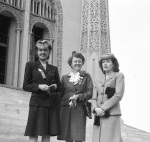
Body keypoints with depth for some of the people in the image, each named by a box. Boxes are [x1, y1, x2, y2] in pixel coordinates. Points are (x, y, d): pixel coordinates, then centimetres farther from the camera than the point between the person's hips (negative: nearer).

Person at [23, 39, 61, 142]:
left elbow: (60, 87, 19)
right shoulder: (31, 65, 7)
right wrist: (39, 86, -14)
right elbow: (25, 86, 2)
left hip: (52, 104, 3)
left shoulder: (54, 69, 16)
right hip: (37, 103, -3)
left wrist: (55, 86, -4)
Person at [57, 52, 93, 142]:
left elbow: (90, 93, 2)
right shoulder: (65, 77, 15)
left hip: (79, 110, -2)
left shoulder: (86, 76, 9)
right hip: (66, 109, 2)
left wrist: (78, 96, -14)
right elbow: (61, 94, 15)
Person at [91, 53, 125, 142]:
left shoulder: (119, 76, 5)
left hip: (112, 114, -5)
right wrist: (96, 108, -9)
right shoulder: (98, 82, 21)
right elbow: (94, 98, 14)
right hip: (99, 116, 5)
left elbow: (118, 95, -6)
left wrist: (103, 108, -11)